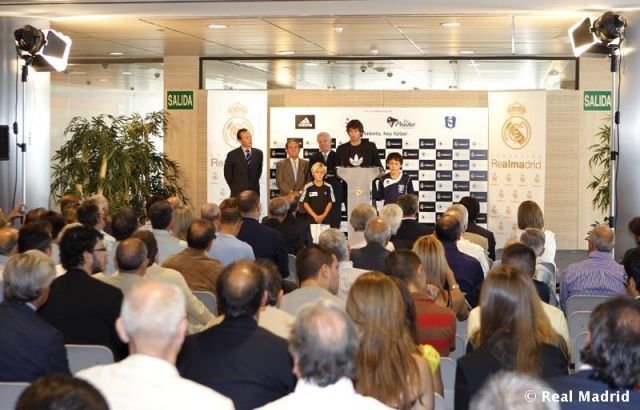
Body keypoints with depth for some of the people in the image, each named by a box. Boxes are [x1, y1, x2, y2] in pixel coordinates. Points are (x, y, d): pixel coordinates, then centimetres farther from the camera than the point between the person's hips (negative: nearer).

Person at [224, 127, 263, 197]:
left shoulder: (258, 153, 6)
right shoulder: (232, 155, -3)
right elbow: (227, 174, 4)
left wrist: (254, 185, 11)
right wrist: (235, 188, 5)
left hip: (254, 192, 3)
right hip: (238, 193, -3)